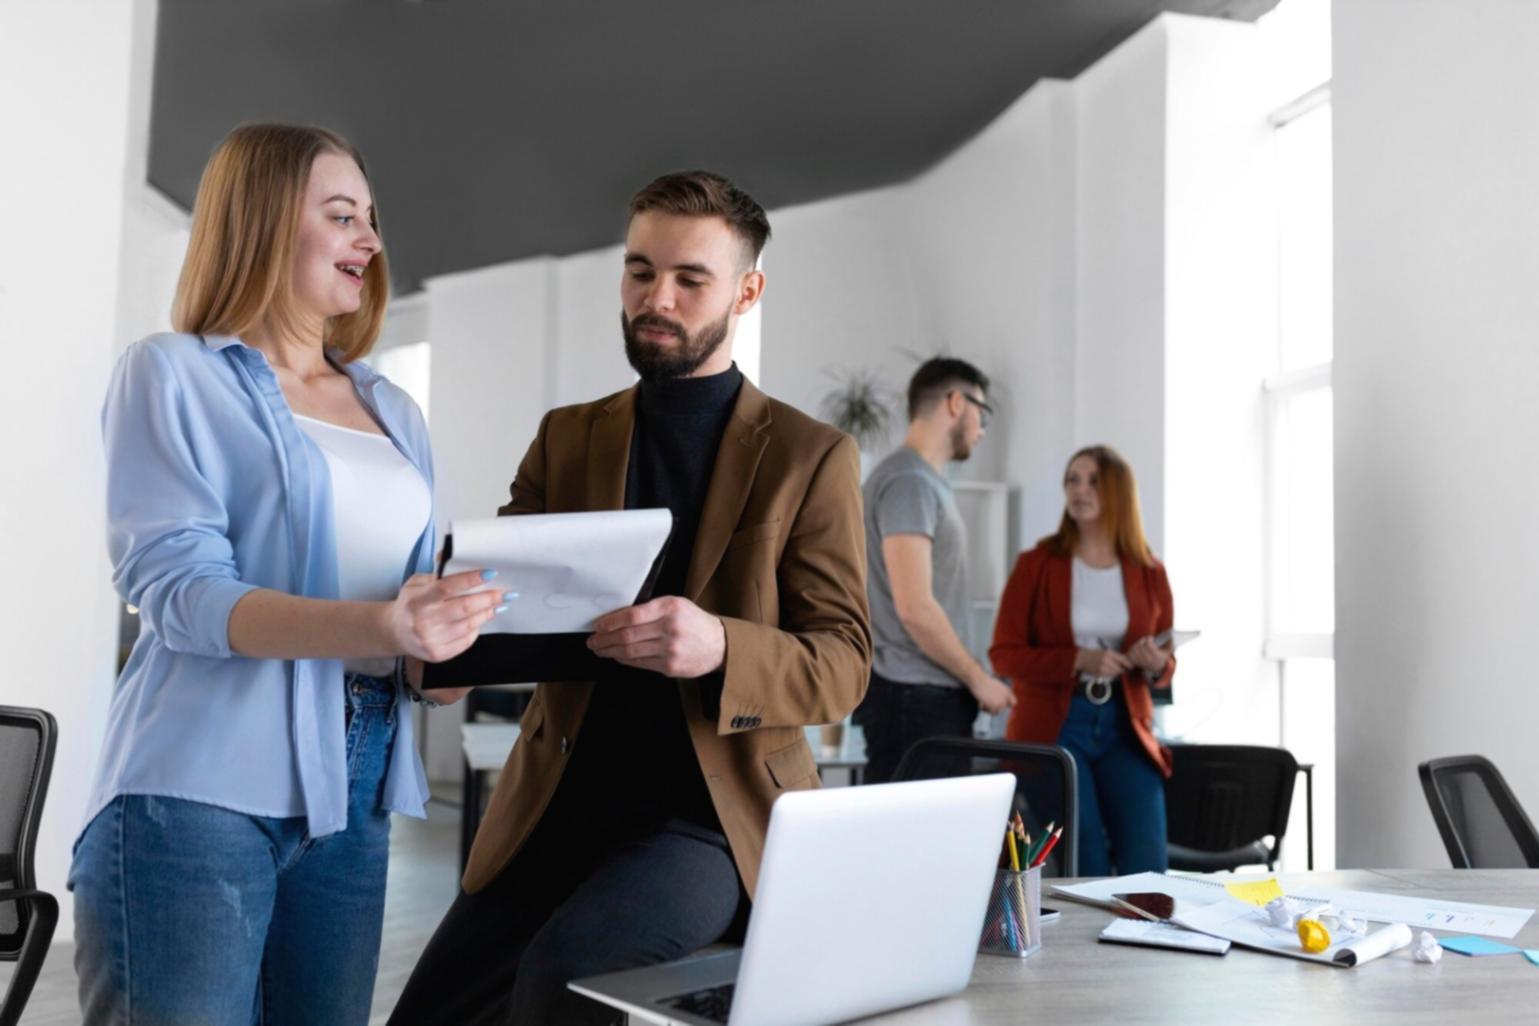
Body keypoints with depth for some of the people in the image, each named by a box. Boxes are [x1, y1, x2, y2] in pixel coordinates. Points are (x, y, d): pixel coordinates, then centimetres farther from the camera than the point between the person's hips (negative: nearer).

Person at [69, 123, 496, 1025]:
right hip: (201, 792, -5)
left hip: (353, 799, 6)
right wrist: (371, 625, -27)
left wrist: (445, 629, -6)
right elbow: (176, 586, -12)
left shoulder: (393, 412, 17)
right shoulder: (175, 374, 0)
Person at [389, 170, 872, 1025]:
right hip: (561, 800, 4)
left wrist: (720, 647, -26)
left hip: (715, 808, -4)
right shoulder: (566, 436, 11)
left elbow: (841, 665, -5)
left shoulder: (812, 456, 0)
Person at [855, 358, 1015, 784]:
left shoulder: (928, 481, 18)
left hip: (936, 694, 10)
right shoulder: (909, 481, -12)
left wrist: (969, 678, 17)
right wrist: (978, 678, -9)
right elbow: (915, 608, -19)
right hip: (913, 698, -10)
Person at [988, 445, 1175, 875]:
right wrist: (1079, 661, -17)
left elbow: (1166, 665, 15)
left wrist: (1156, 665, -9)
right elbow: (1004, 654, -4)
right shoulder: (1037, 565, 0)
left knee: (1146, 868, -5)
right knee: (1084, 871, -5)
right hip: (1052, 727, -2)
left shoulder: (1148, 573, 7)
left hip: (1125, 727, 2)